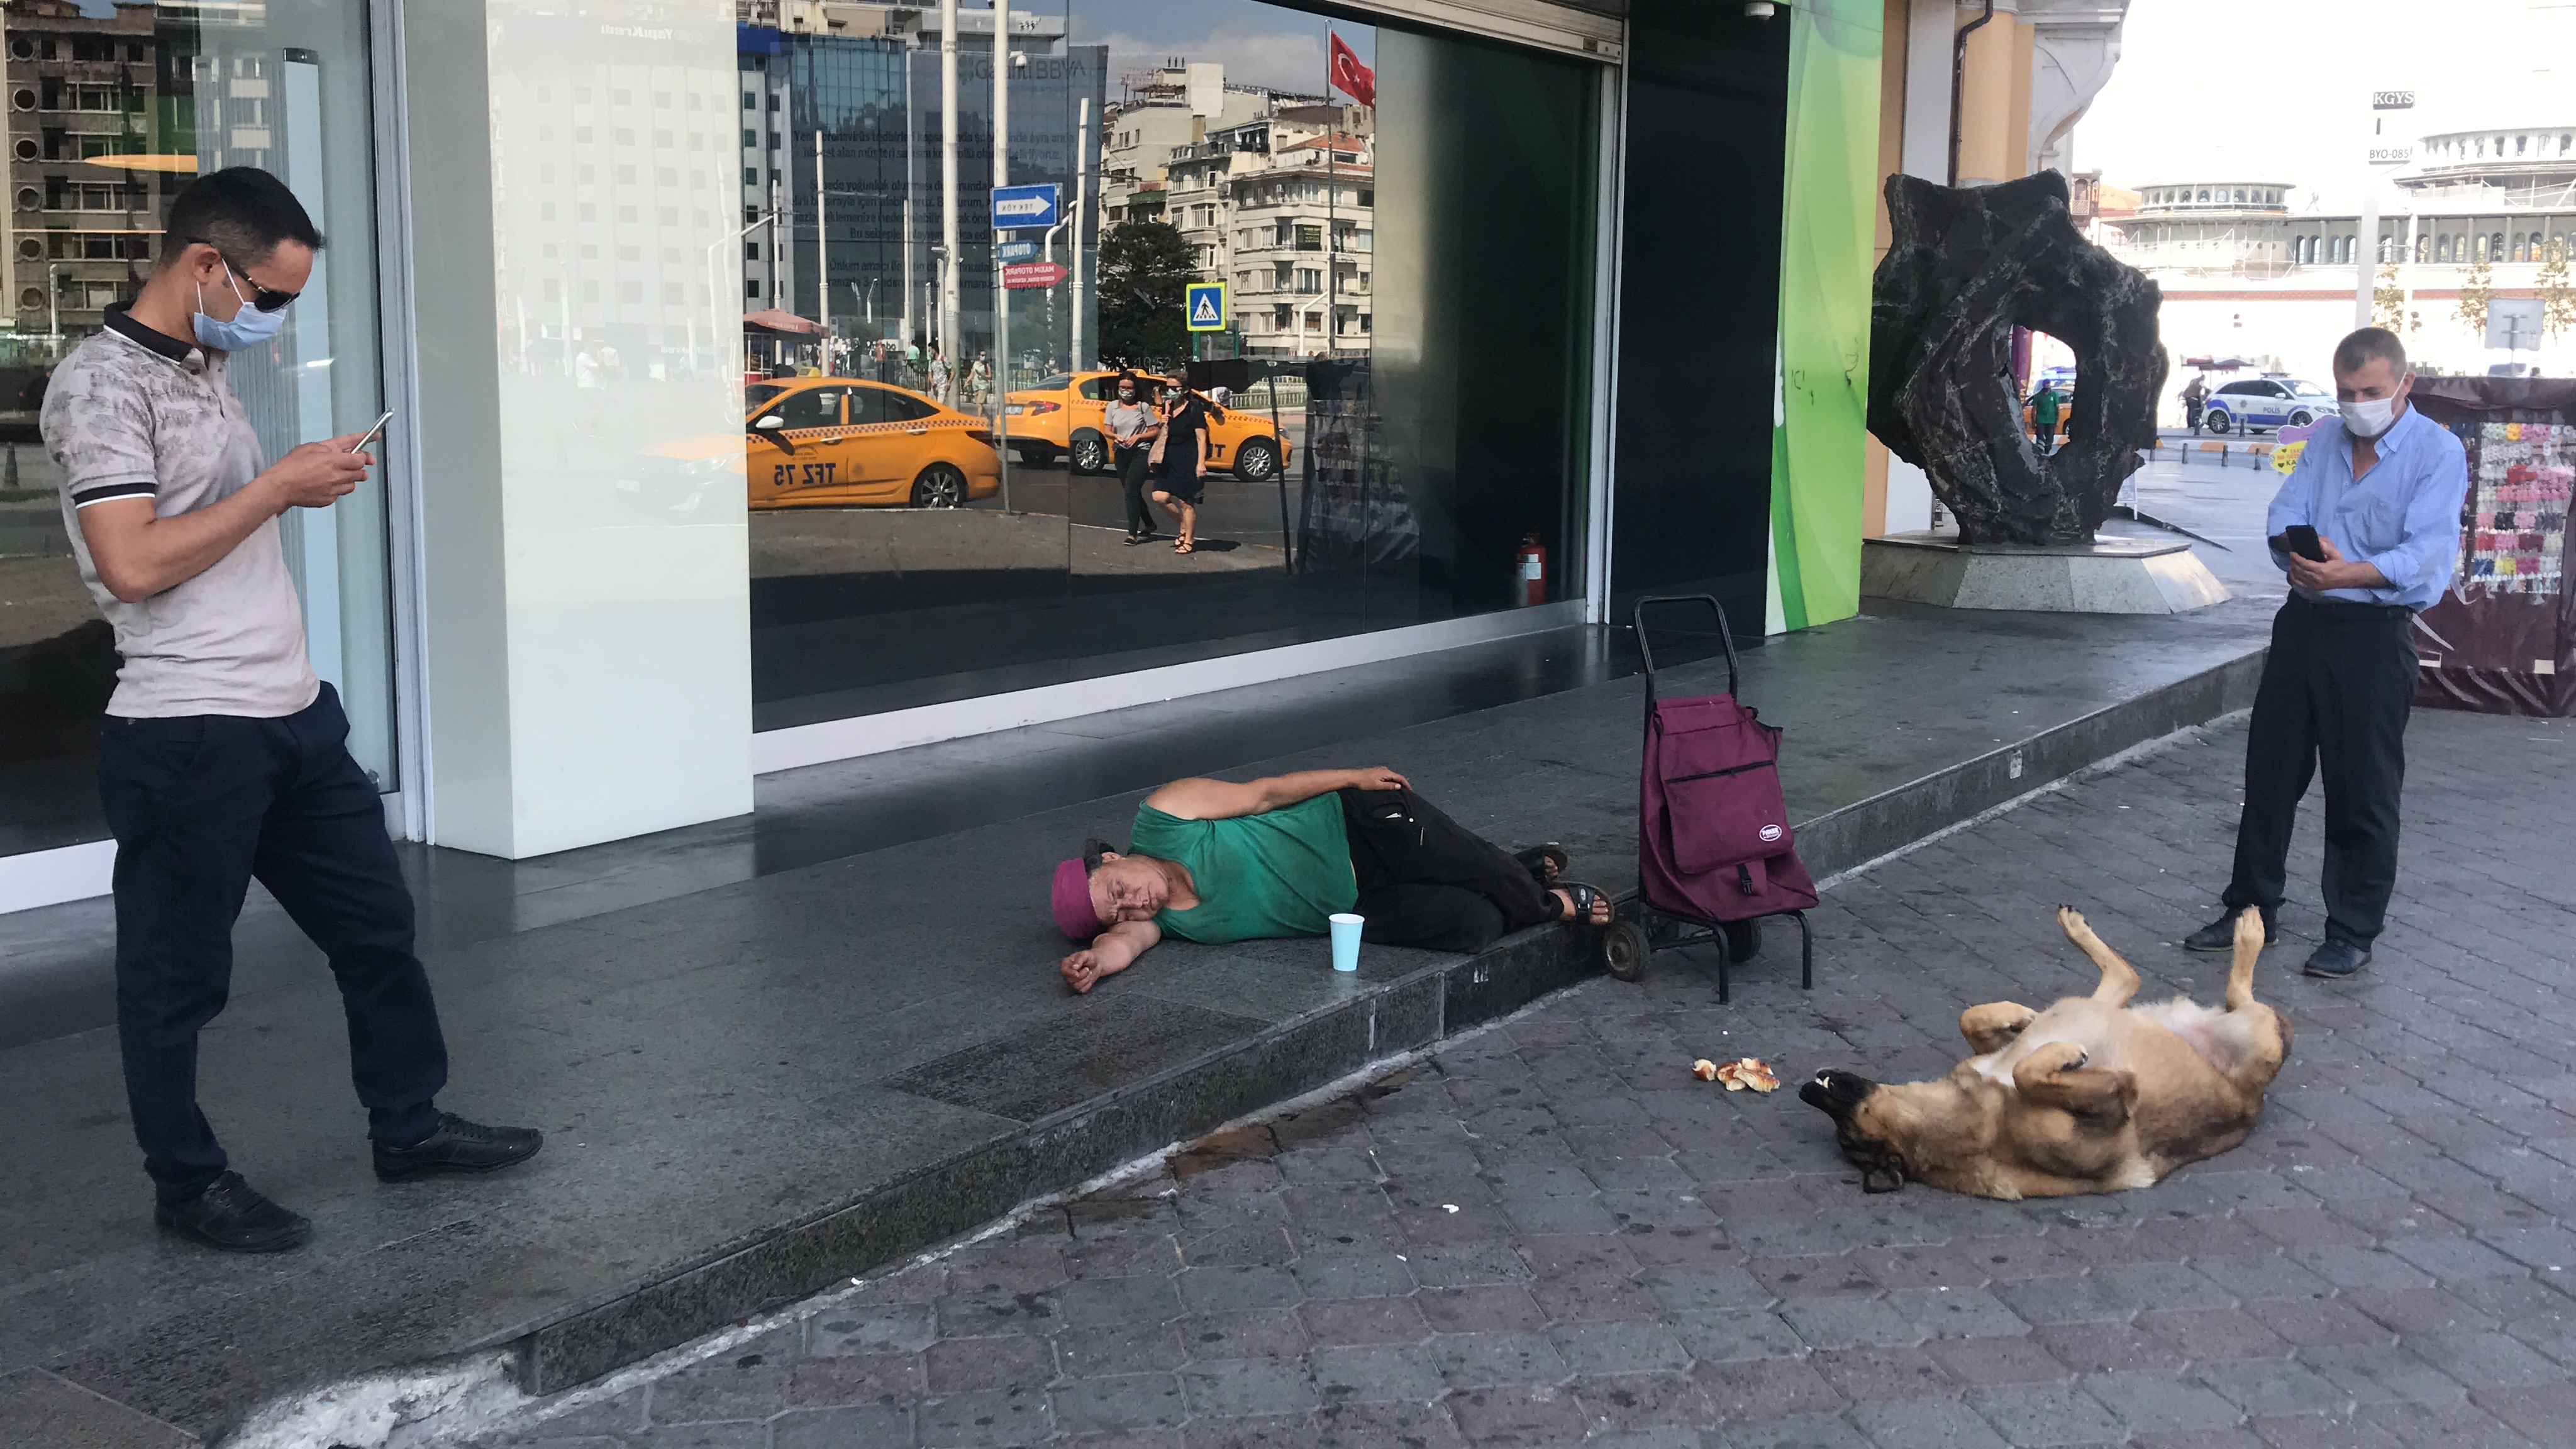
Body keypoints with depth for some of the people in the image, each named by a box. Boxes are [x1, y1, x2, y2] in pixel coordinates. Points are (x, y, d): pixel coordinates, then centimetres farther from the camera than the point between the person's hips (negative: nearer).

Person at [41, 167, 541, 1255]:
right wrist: (277, 485, -18)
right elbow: (131, 562, -24)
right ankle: (188, 1185, 21)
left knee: (375, 920, 16)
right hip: (187, 736, -9)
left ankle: (409, 1125, 31)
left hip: (293, 714, 9)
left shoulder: (208, 367, 14)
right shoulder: (103, 382, -14)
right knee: (177, 974, 7)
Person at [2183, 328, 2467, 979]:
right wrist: (2297, 555, -21)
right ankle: (2252, 910, 24)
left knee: (2363, 791, 1)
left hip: (2375, 634, -6)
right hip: (2302, 623, 6)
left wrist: (2352, 573, -36)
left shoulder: (2438, 453, -8)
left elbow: (2429, 552, -19)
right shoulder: (2324, 439, 11)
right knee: (2270, 772, 12)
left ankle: (2353, 934, 13)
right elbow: (2284, 515, 3)